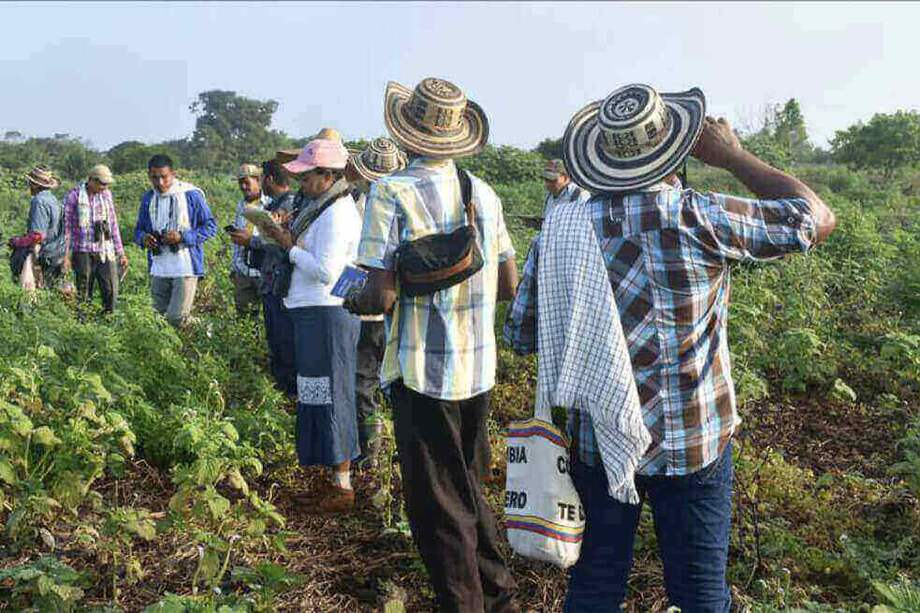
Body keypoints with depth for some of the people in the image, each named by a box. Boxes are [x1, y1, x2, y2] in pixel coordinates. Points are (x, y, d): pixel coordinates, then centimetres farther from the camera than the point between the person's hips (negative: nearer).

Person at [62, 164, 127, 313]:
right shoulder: (74, 196, -2)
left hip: (106, 251, 3)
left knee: (111, 290, -2)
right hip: (83, 252, -3)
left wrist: (120, 253, 12)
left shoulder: (106, 194, 9)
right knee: (83, 293, 2)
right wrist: (66, 255, -5)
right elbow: (66, 227, 0)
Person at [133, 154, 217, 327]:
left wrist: (182, 237, -17)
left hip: (186, 268, -6)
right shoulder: (148, 198, 9)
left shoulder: (191, 194, -7)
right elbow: (139, 229, 18)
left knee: (176, 318, -13)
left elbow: (210, 226, -4)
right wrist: (143, 238, -6)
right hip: (158, 269, 6)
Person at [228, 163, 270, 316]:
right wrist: (233, 267, 20)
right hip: (243, 270, 7)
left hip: (265, 270, -6)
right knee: (243, 314, 6)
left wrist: (250, 239, -18)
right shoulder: (241, 205, 17)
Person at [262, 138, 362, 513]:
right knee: (318, 397, 14)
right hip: (315, 313, 10)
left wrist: (289, 246, -11)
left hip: (327, 316, -10)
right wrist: (289, 237, 6)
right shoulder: (323, 208, 17)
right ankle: (334, 482, 23)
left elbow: (326, 271, -22)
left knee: (330, 397, -4)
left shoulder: (336, 215, -15)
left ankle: (343, 488, 5)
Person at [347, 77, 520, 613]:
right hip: (479, 368, 6)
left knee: (439, 507, 9)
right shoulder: (485, 193, 3)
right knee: (470, 489, 23)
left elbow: (383, 298, -18)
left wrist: (355, 302, 4)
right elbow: (509, 286, 9)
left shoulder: (392, 193, -13)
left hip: (424, 370, -6)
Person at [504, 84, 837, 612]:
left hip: (596, 444, 3)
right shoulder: (698, 218, -17)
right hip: (693, 447, -2)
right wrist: (734, 157, 1)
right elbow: (819, 219, -5)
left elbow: (522, 336, 1)